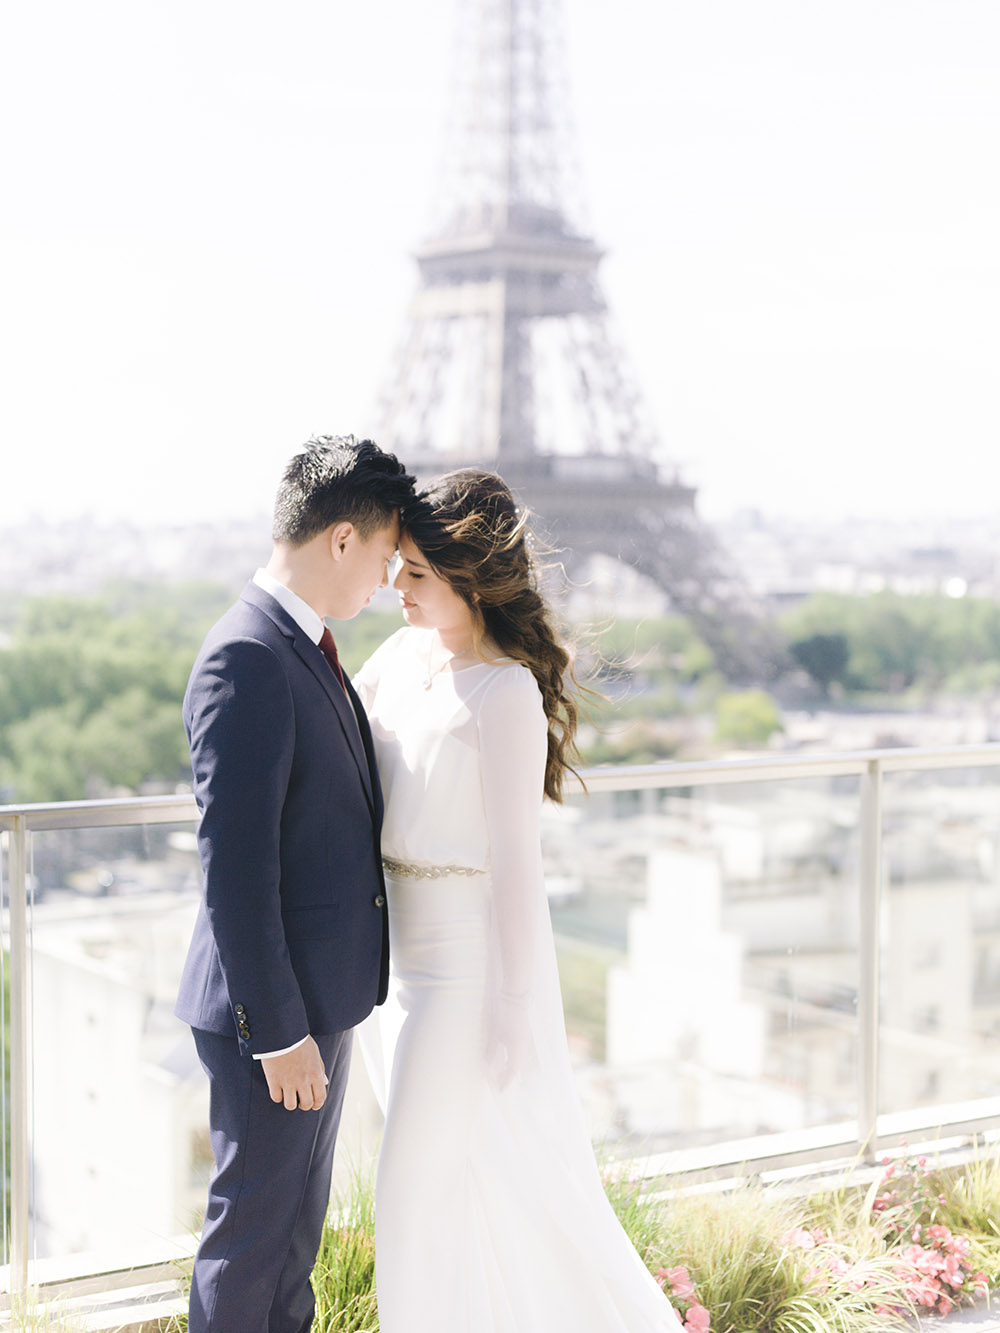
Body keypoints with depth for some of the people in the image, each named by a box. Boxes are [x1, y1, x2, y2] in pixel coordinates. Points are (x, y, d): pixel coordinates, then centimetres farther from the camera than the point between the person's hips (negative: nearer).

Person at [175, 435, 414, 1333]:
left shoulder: (309, 650, 10)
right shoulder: (247, 658, -21)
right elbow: (234, 863, -24)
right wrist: (278, 1030, -22)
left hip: (324, 991, 10)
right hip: (275, 1008, -10)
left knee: (299, 1225, 21)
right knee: (253, 1227, 4)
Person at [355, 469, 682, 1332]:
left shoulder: (506, 694, -19)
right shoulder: (399, 659, 4)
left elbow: (516, 858, -18)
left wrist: (512, 1008, -16)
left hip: (471, 957, -8)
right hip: (395, 946, 8)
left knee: (425, 1182, 1)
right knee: (456, 1166, 19)